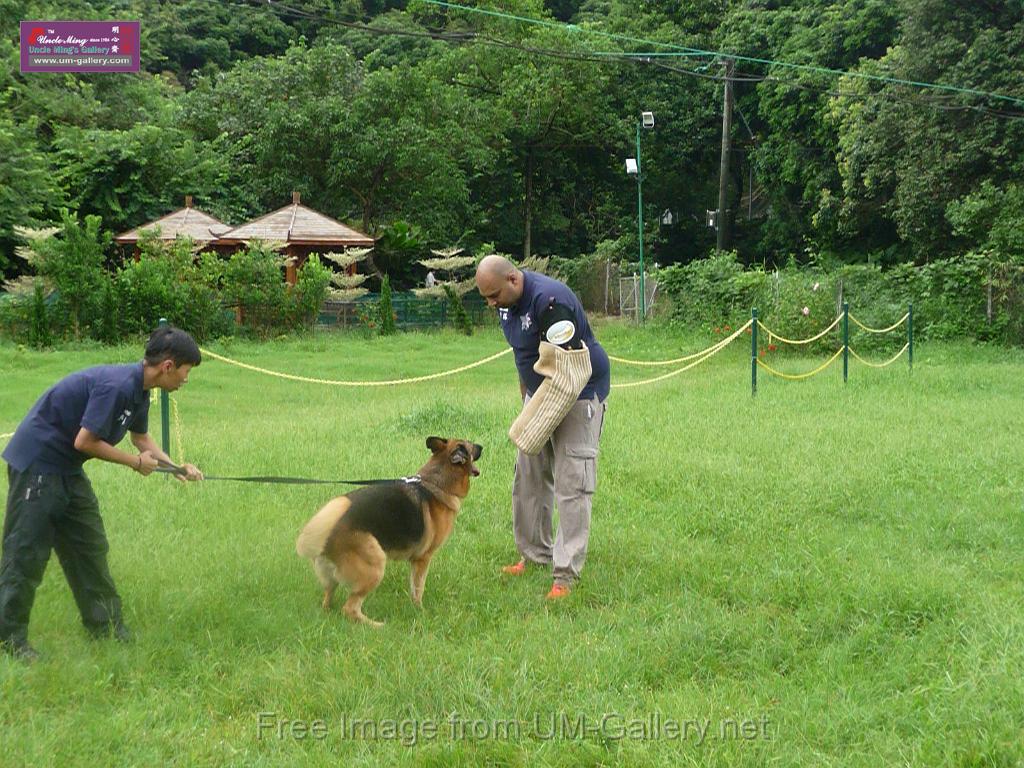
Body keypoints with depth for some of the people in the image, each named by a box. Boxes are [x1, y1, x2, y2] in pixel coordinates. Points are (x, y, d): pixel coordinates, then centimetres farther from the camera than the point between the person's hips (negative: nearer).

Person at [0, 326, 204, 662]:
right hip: (37, 463, -10)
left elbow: (141, 438, 21)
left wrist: (177, 468, 7)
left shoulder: (138, 390, 5)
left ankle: (104, 625, 23)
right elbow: (85, 441, -25)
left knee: (89, 548, 14)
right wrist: (135, 462, -12)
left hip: (66, 469, 10)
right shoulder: (116, 386, -26)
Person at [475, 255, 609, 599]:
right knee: (528, 478, 12)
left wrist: (543, 413, -22)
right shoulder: (507, 301, 3)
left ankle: (566, 574, -11)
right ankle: (534, 554, 26)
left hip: (579, 394, -9)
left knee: (572, 484, -11)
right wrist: (525, 396, 16)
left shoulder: (549, 300, -27)